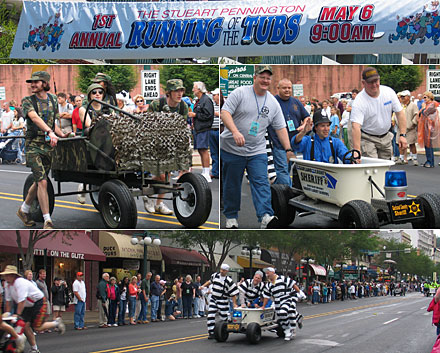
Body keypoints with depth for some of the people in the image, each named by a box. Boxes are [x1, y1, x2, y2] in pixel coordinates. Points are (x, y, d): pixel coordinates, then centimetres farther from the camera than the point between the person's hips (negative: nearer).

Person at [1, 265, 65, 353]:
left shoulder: (20, 283, -27)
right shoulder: (8, 285, 1)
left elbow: (22, 301, -30)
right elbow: (8, 301, 9)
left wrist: (17, 315, -27)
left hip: (39, 303, -8)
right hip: (28, 306, 9)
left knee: (37, 328, -12)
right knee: (25, 326, -4)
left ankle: (56, 323, 13)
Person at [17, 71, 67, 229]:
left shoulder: (52, 99, 10)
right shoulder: (27, 101, -5)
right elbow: (34, 117, -24)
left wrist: (62, 135, 2)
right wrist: (50, 132, -39)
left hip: (49, 145, 5)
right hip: (33, 146, -5)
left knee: (38, 182, 13)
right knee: (42, 182, -14)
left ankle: (23, 210, 34)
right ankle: (47, 221, -13)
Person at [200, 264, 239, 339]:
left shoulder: (229, 281, -11)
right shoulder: (215, 275, 4)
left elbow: (233, 293, -10)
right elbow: (210, 281, 25)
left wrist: (234, 304, -14)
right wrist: (203, 286, 13)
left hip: (223, 301, -4)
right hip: (213, 300, 4)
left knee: (223, 318, 3)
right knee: (210, 316, -5)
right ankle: (211, 333, -1)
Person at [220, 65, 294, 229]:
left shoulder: (273, 103, 8)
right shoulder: (240, 93, -7)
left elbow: (280, 128, 12)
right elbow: (225, 112, -14)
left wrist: (288, 149, 3)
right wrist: (235, 132, -29)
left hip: (257, 151, 3)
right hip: (232, 149, -3)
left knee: (261, 183, -11)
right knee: (232, 185, 6)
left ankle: (266, 216, -21)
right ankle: (231, 217, 20)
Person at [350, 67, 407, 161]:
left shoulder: (389, 92, -7)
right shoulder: (359, 101, -23)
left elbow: (400, 113, 1)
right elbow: (355, 127, -32)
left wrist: (403, 135, -8)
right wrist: (357, 150, -42)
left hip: (386, 137, 5)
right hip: (368, 138, -5)